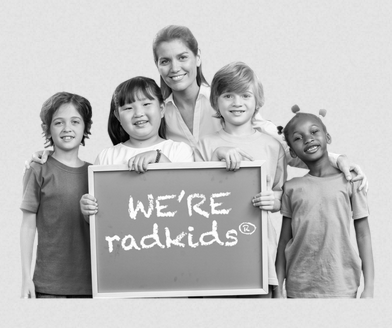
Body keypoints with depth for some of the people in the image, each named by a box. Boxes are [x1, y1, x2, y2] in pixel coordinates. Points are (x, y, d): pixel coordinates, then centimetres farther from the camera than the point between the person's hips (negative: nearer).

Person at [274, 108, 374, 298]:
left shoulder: (350, 182, -1)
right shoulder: (292, 188, 4)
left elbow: (363, 235, 0)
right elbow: (284, 240, 7)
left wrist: (369, 287, -4)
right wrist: (279, 289, 5)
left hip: (341, 288, -1)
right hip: (299, 289, 2)